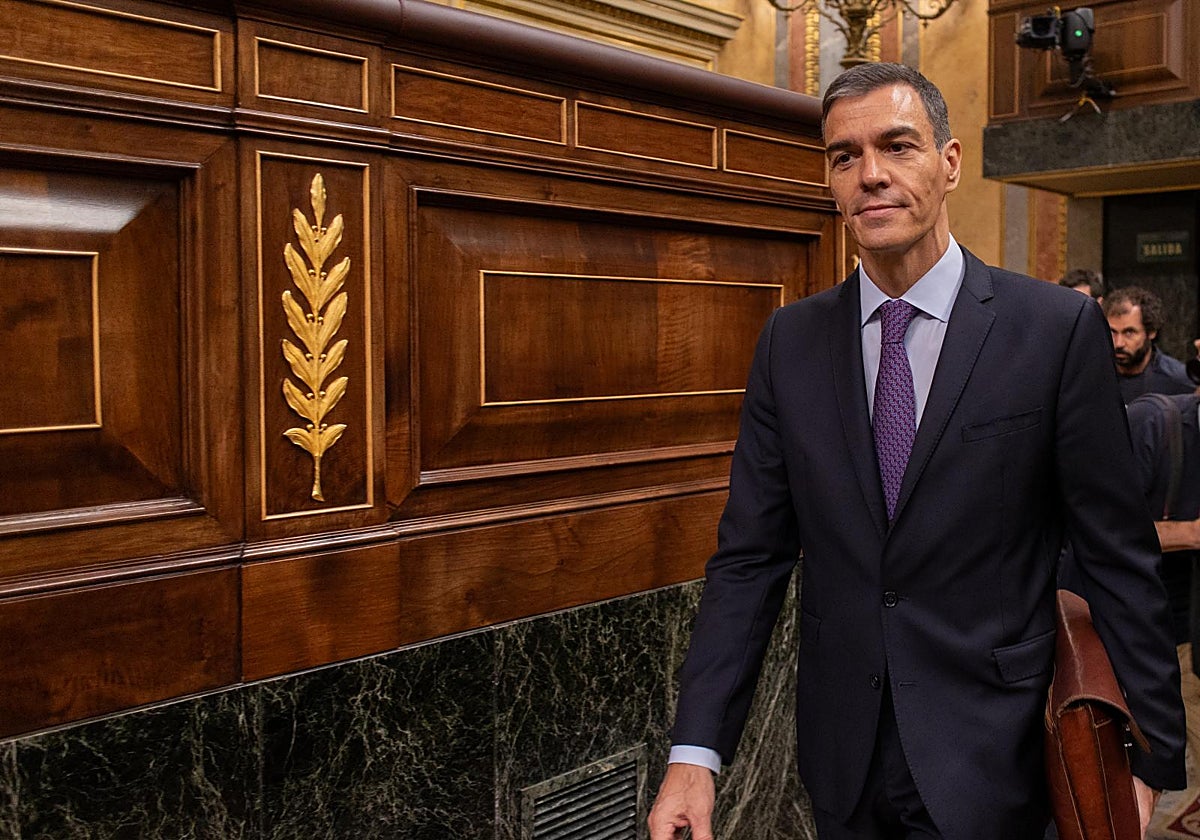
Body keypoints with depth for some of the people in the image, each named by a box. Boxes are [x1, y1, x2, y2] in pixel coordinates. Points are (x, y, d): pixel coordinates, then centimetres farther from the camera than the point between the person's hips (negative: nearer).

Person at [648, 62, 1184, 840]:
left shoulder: (1058, 328, -9)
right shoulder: (791, 340, -1)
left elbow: (1119, 557, -6)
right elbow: (751, 555, -3)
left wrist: (1151, 757, -4)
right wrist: (696, 752, -10)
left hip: (987, 766, -3)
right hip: (841, 757, 3)